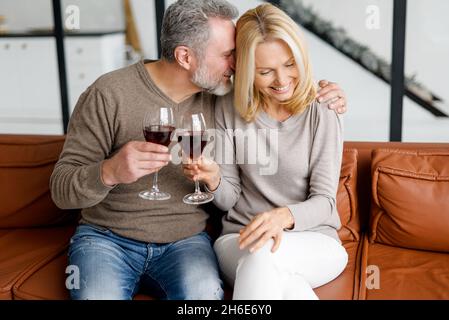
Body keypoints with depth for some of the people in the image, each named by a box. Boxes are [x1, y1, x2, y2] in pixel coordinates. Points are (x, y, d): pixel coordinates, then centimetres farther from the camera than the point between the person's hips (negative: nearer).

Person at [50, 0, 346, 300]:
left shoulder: (221, 96, 1)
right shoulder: (108, 95, -11)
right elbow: (62, 188, -10)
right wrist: (109, 172, -32)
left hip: (186, 241, 2)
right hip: (106, 238, -2)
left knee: (204, 293, -30)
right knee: (98, 294, -32)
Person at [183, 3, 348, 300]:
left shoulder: (322, 112, -5)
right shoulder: (229, 110, 1)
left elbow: (324, 201, -9)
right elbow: (230, 199, 4)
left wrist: (284, 216, -31)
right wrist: (214, 179, -20)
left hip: (314, 243, -1)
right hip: (239, 240, 1)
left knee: (261, 255, -37)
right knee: (283, 282, -35)